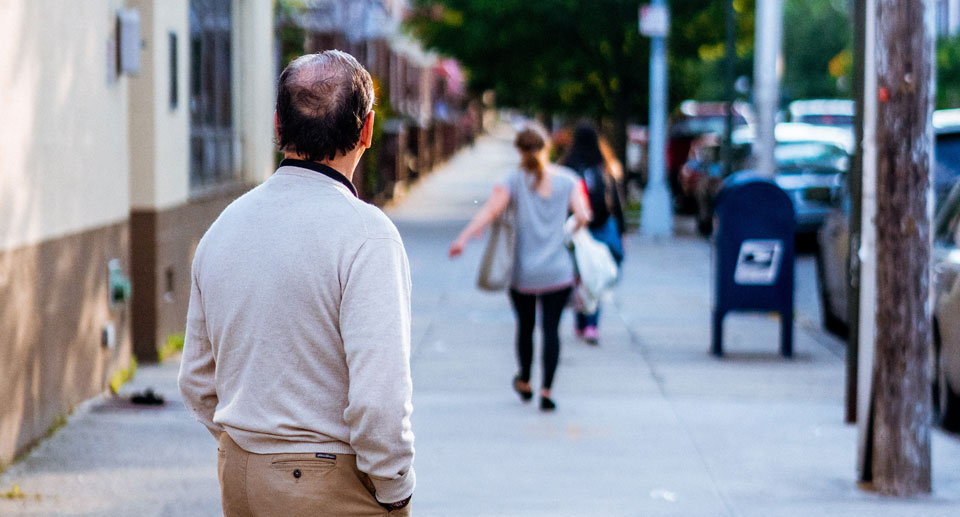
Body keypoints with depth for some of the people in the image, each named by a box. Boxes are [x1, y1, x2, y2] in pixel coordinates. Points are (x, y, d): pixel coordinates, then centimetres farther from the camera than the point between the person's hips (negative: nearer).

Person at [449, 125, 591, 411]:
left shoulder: (516, 180, -4)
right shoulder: (567, 179, 0)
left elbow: (491, 209, -15)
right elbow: (583, 217, -6)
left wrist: (463, 237, -18)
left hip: (523, 271, 0)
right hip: (558, 271, 0)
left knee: (525, 326, 18)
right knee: (551, 328, 1)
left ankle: (524, 383, 34)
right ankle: (546, 390, -8)